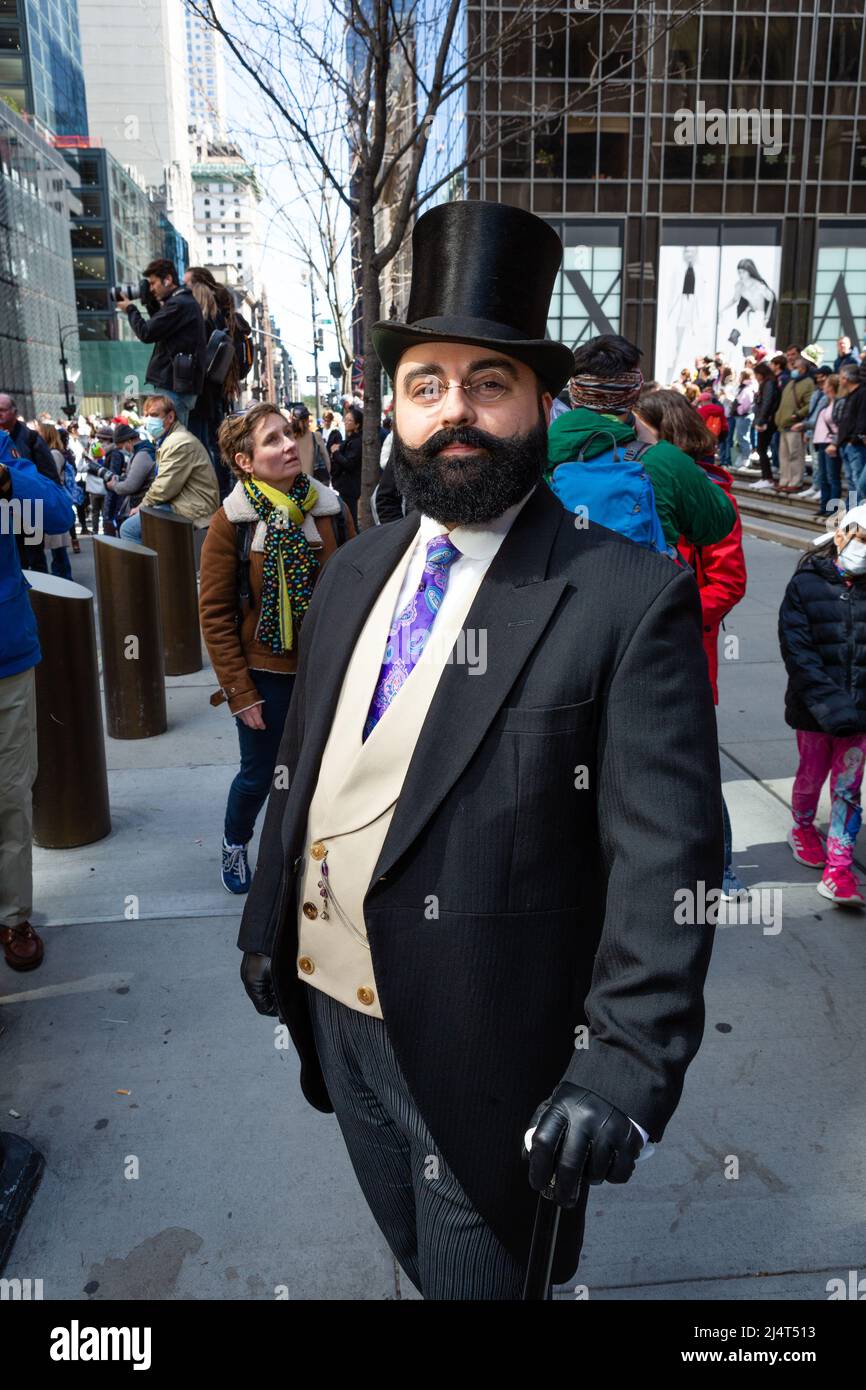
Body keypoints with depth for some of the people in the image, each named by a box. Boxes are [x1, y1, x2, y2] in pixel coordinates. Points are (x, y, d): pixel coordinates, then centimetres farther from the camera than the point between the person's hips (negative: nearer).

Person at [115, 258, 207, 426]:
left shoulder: (179, 304, -13)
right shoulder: (185, 301, 19)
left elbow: (146, 333, -14)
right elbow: (160, 327, 29)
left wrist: (130, 310, 2)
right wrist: (152, 305, 16)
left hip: (174, 385, -10)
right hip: (180, 383, 10)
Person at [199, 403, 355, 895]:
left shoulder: (331, 508, -3)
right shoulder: (231, 522, -10)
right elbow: (216, 615, -8)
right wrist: (240, 692, -10)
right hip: (265, 675, -2)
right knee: (259, 775, 12)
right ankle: (235, 843, 43)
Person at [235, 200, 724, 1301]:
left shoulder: (629, 598, -16)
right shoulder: (352, 572, 4)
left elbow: (666, 849, -20)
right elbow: (301, 763, 10)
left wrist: (631, 1056, -28)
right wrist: (266, 923, 13)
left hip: (487, 1054, -6)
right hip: (335, 1014, 6)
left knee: (481, 1277, 18)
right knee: (409, 1259, 29)